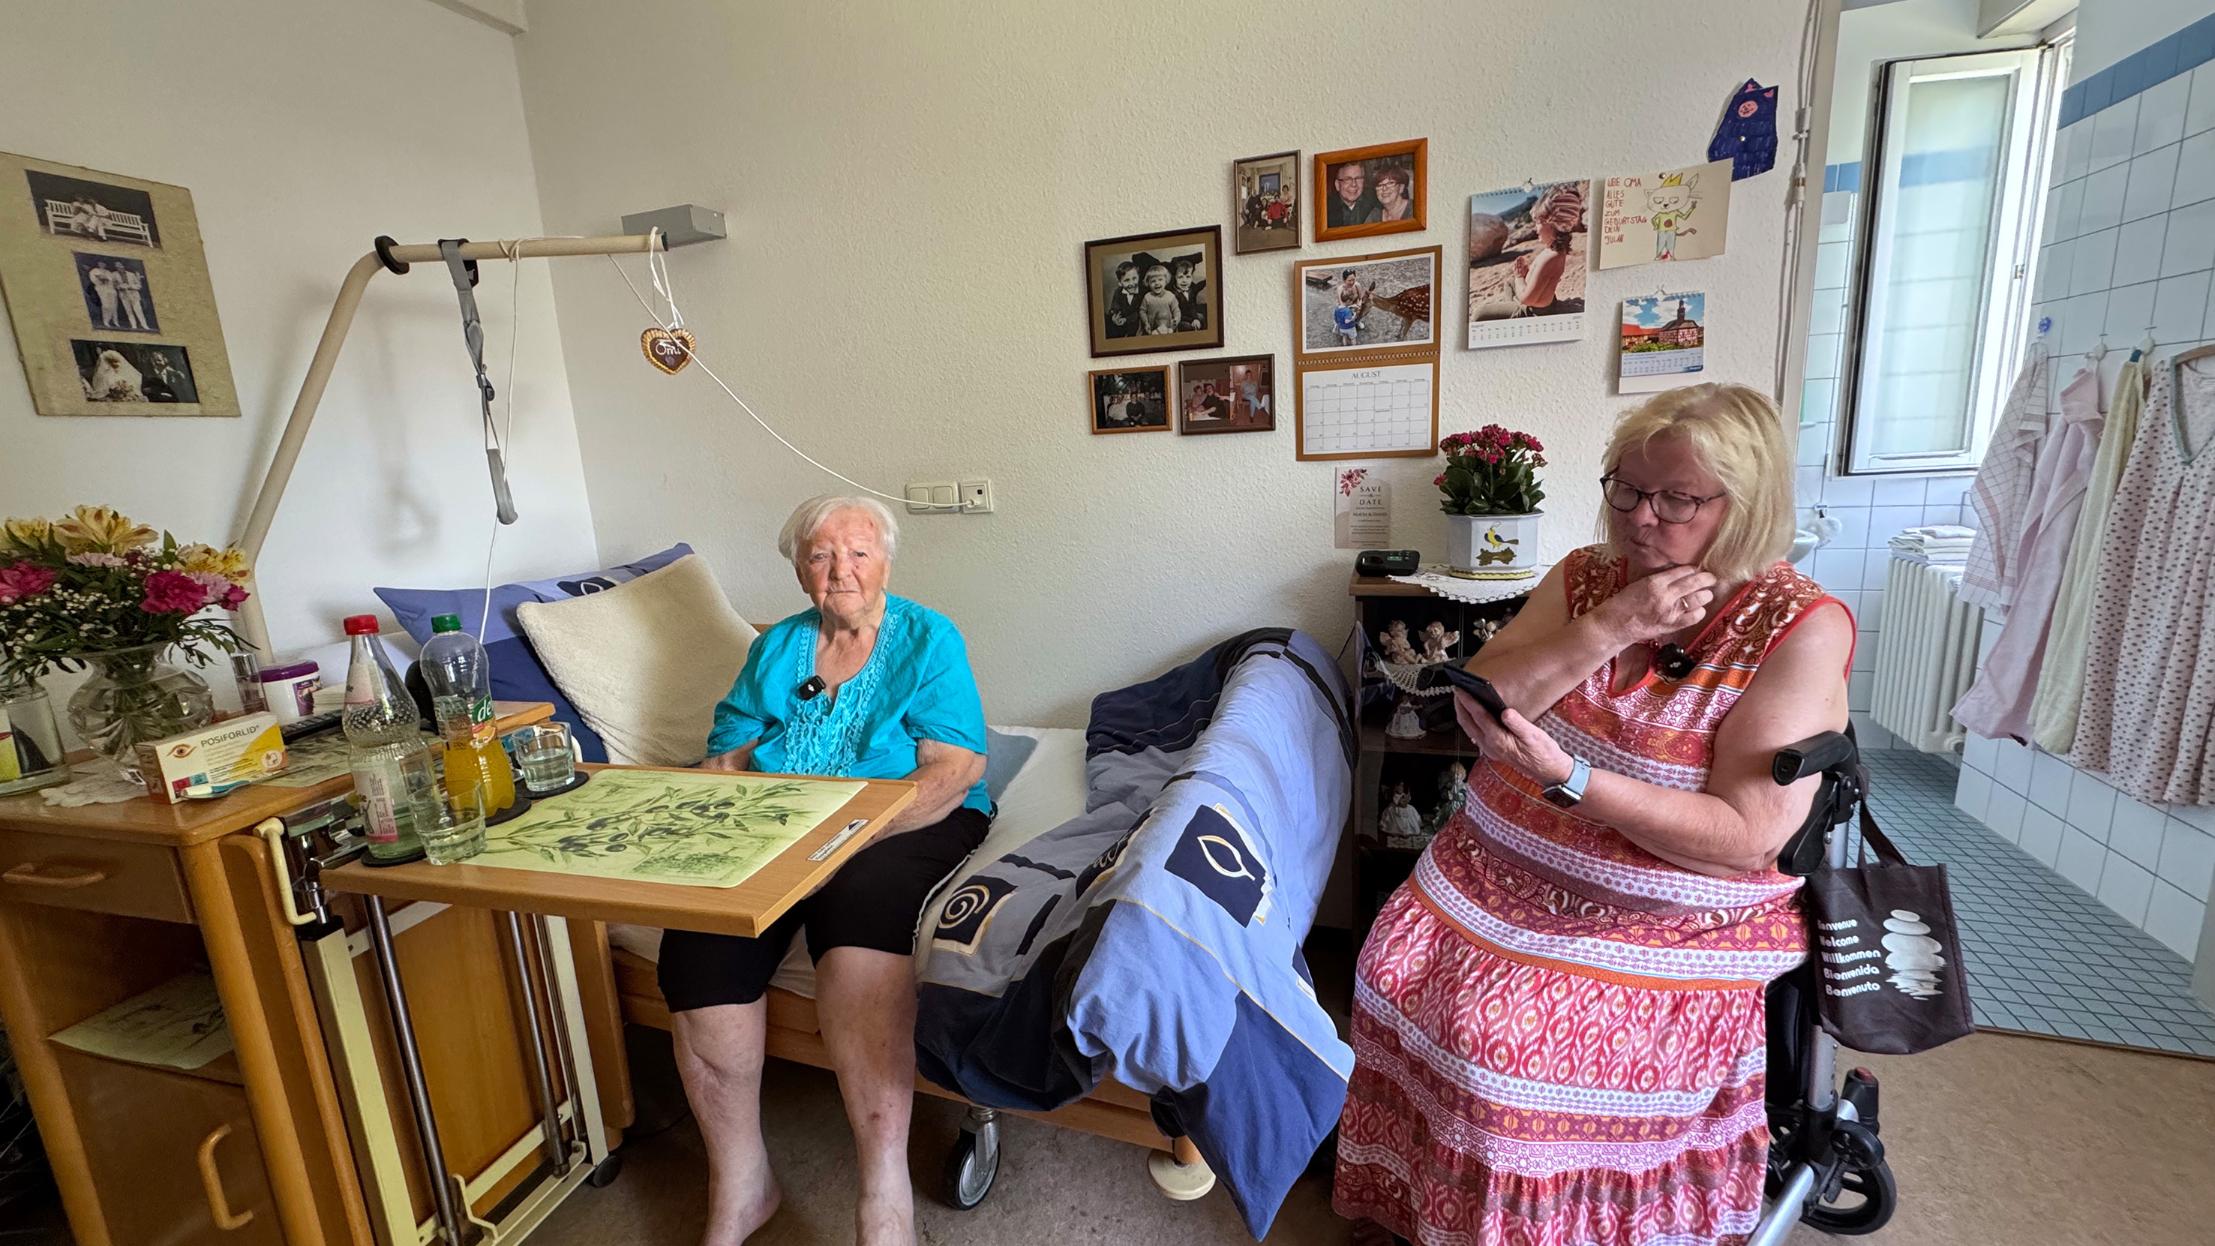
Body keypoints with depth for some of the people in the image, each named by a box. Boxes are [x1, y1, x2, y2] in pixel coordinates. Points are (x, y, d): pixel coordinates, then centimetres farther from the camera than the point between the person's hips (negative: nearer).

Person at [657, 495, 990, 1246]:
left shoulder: (928, 640, 4)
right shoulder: (774, 648, 18)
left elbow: (957, 767, -7)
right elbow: (727, 754, 15)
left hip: (907, 826, -3)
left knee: (863, 905, -35)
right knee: (697, 945, -25)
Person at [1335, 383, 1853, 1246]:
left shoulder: (1800, 630, -12)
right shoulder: (1585, 577, 2)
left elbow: (1746, 837, -18)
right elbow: (1477, 709, -6)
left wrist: (1566, 777, -28)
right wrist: (1611, 628, -17)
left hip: (1673, 918, -4)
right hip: (1501, 872, 5)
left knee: (1506, 1032, -23)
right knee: (1399, 968, -13)